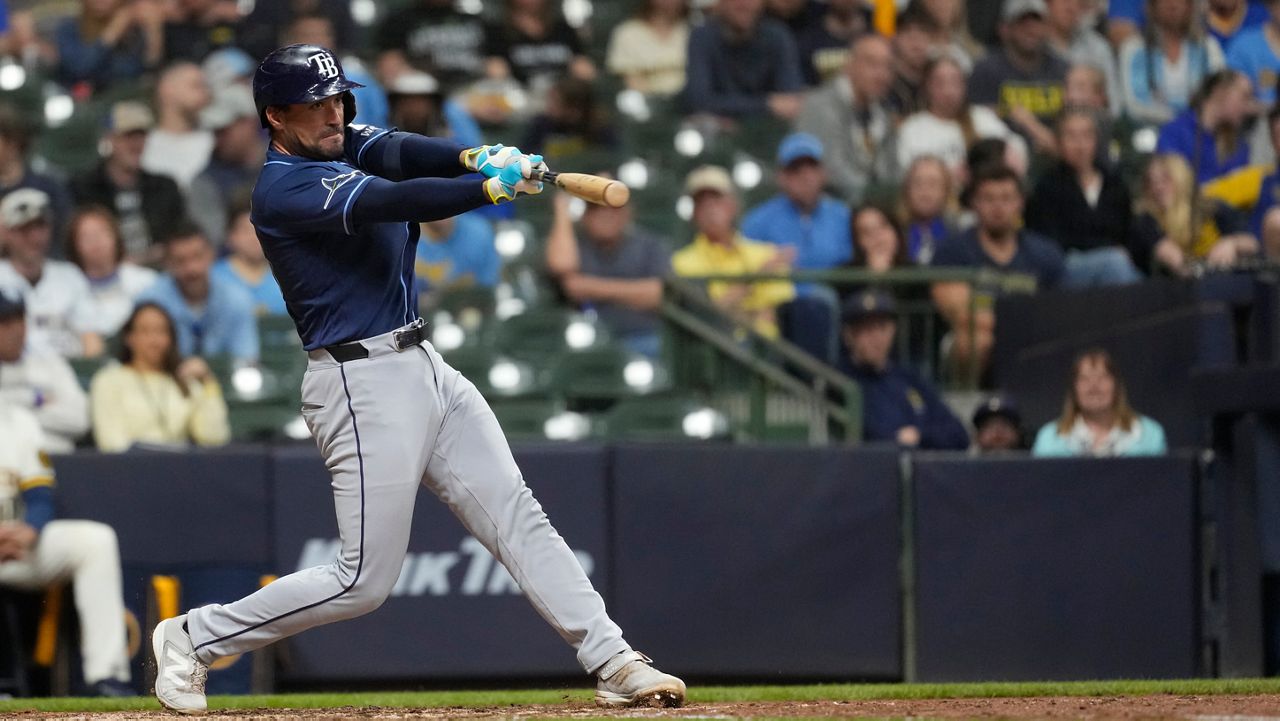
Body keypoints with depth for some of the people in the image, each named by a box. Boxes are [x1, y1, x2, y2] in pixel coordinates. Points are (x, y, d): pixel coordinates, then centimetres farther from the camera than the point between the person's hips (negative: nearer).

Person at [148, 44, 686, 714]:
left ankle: (614, 664, 0)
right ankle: (193, 637, 8)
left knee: (518, 517, 2)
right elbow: (391, 202, -27)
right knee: (364, 580, -5)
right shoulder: (283, 189, -14)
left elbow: (401, 153, -8)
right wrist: (492, 186, -31)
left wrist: (474, 156, -28)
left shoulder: (347, 145, 12)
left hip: (424, 367, 9)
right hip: (363, 386, -9)